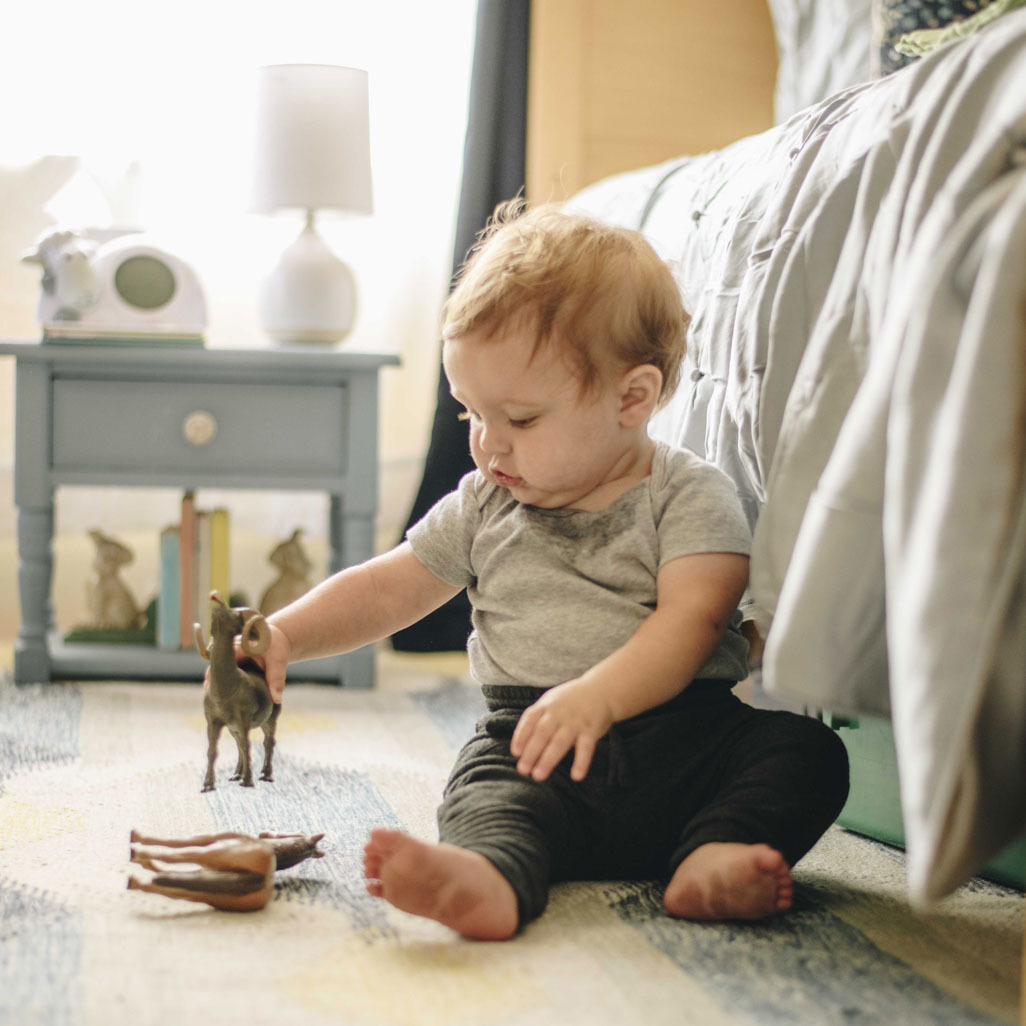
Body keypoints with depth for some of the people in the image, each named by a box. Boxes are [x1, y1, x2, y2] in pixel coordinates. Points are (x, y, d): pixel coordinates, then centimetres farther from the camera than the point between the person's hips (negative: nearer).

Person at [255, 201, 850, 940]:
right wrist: (282, 635, 6)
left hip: (683, 732, -1)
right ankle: (486, 877, -62)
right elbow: (387, 589, 22)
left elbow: (691, 621, -12)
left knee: (808, 750, -25)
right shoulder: (483, 506, 18)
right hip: (534, 740, 1)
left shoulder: (691, 496, 2)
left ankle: (714, 857, -46)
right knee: (486, 792, -32)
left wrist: (597, 696, -28)